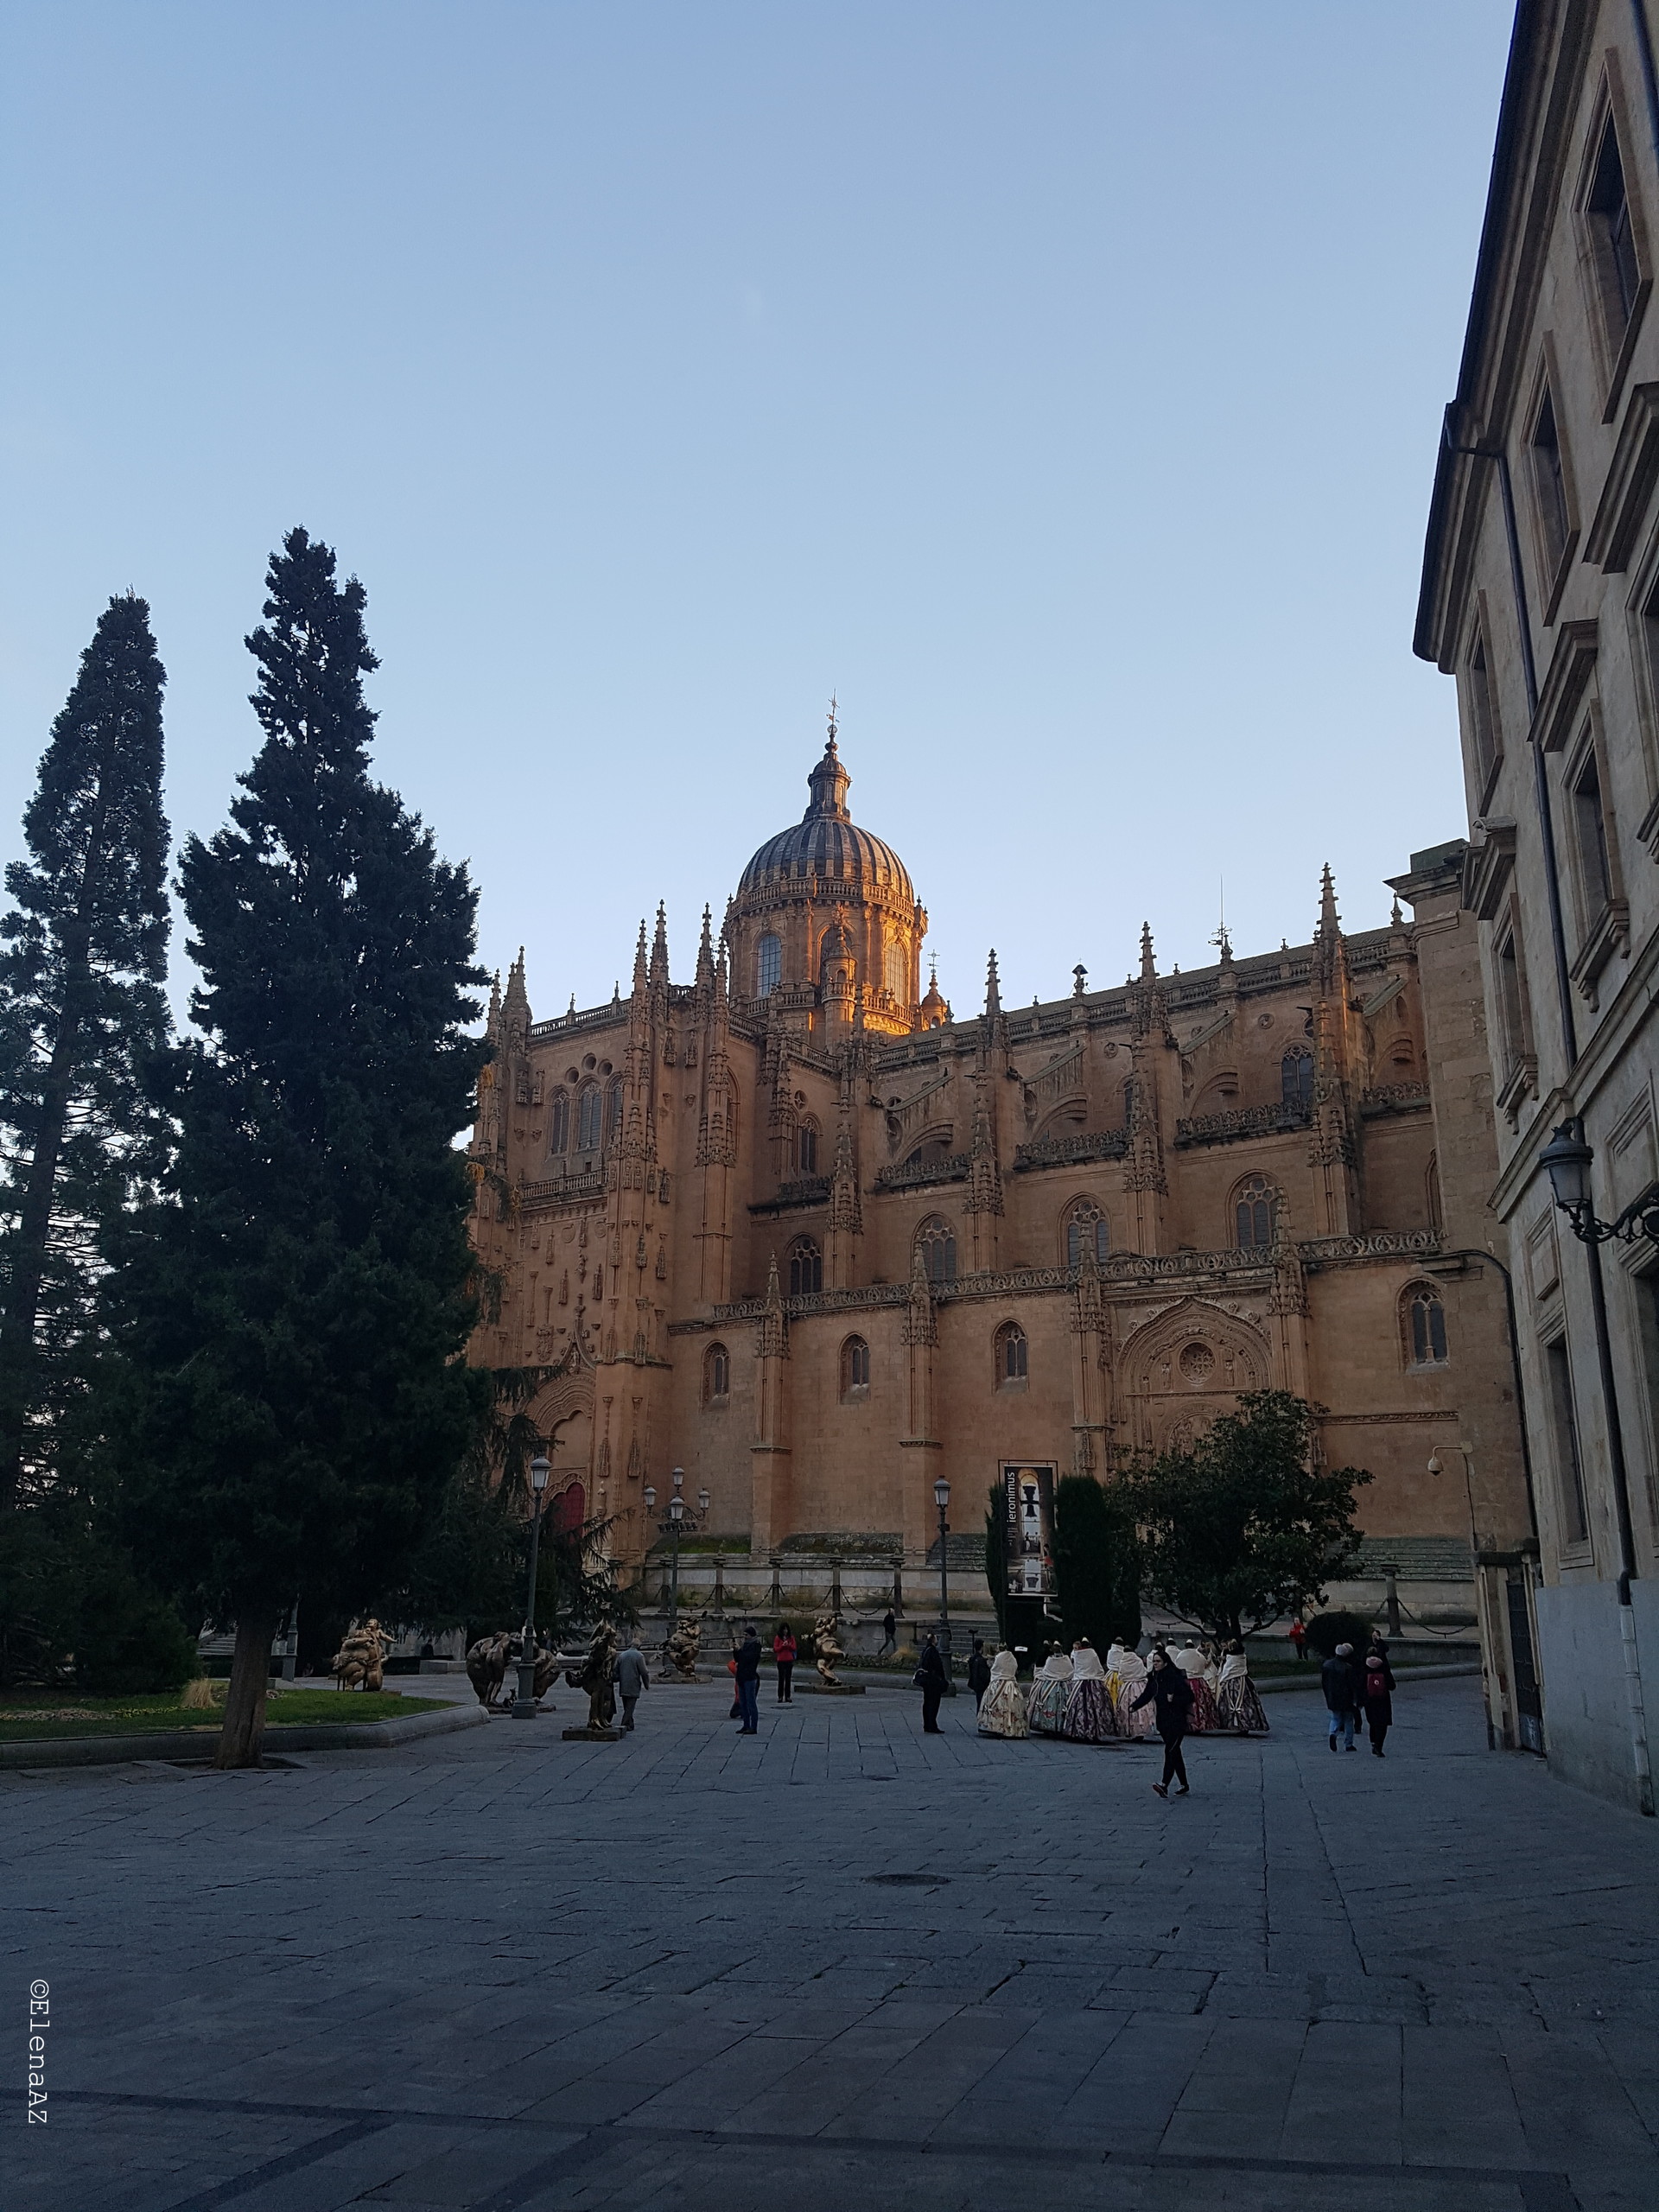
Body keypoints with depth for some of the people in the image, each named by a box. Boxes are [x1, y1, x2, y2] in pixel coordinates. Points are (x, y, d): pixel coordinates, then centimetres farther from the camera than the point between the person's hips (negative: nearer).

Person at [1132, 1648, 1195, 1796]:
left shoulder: (1175, 1678, -12)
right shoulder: (1154, 1679, 9)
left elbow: (1189, 1697, -11)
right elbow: (1146, 1696, 5)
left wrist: (1173, 1699, -24)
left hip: (1177, 1721, -7)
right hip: (1162, 1721, 7)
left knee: (1170, 1751, -16)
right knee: (1175, 1752, 12)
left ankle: (1165, 1785, -24)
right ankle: (1184, 1785, 21)